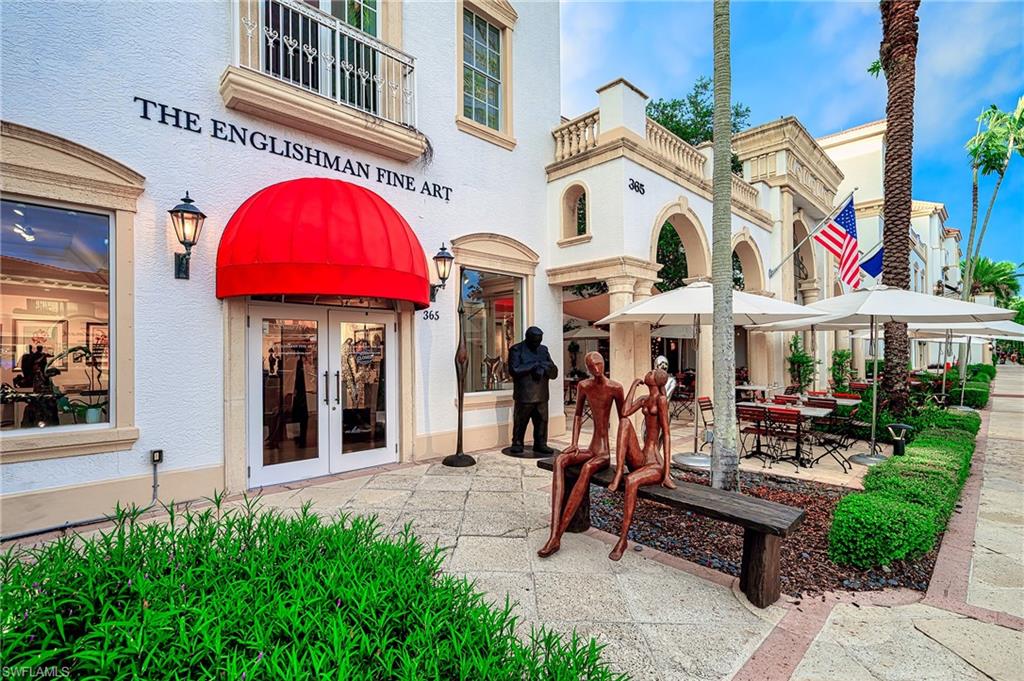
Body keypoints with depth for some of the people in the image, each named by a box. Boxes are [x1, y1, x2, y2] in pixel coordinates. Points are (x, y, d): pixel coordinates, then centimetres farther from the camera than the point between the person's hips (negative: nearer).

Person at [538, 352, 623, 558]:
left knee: (587, 468, -36)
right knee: (559, 460, -27)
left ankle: (558, 535, -34)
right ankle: (554, 534, -36)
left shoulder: (615, 387, -8)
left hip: (604, 453, -4)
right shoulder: (583, 386, 4)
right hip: (590, 450, 4)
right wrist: (574, 443, 3)